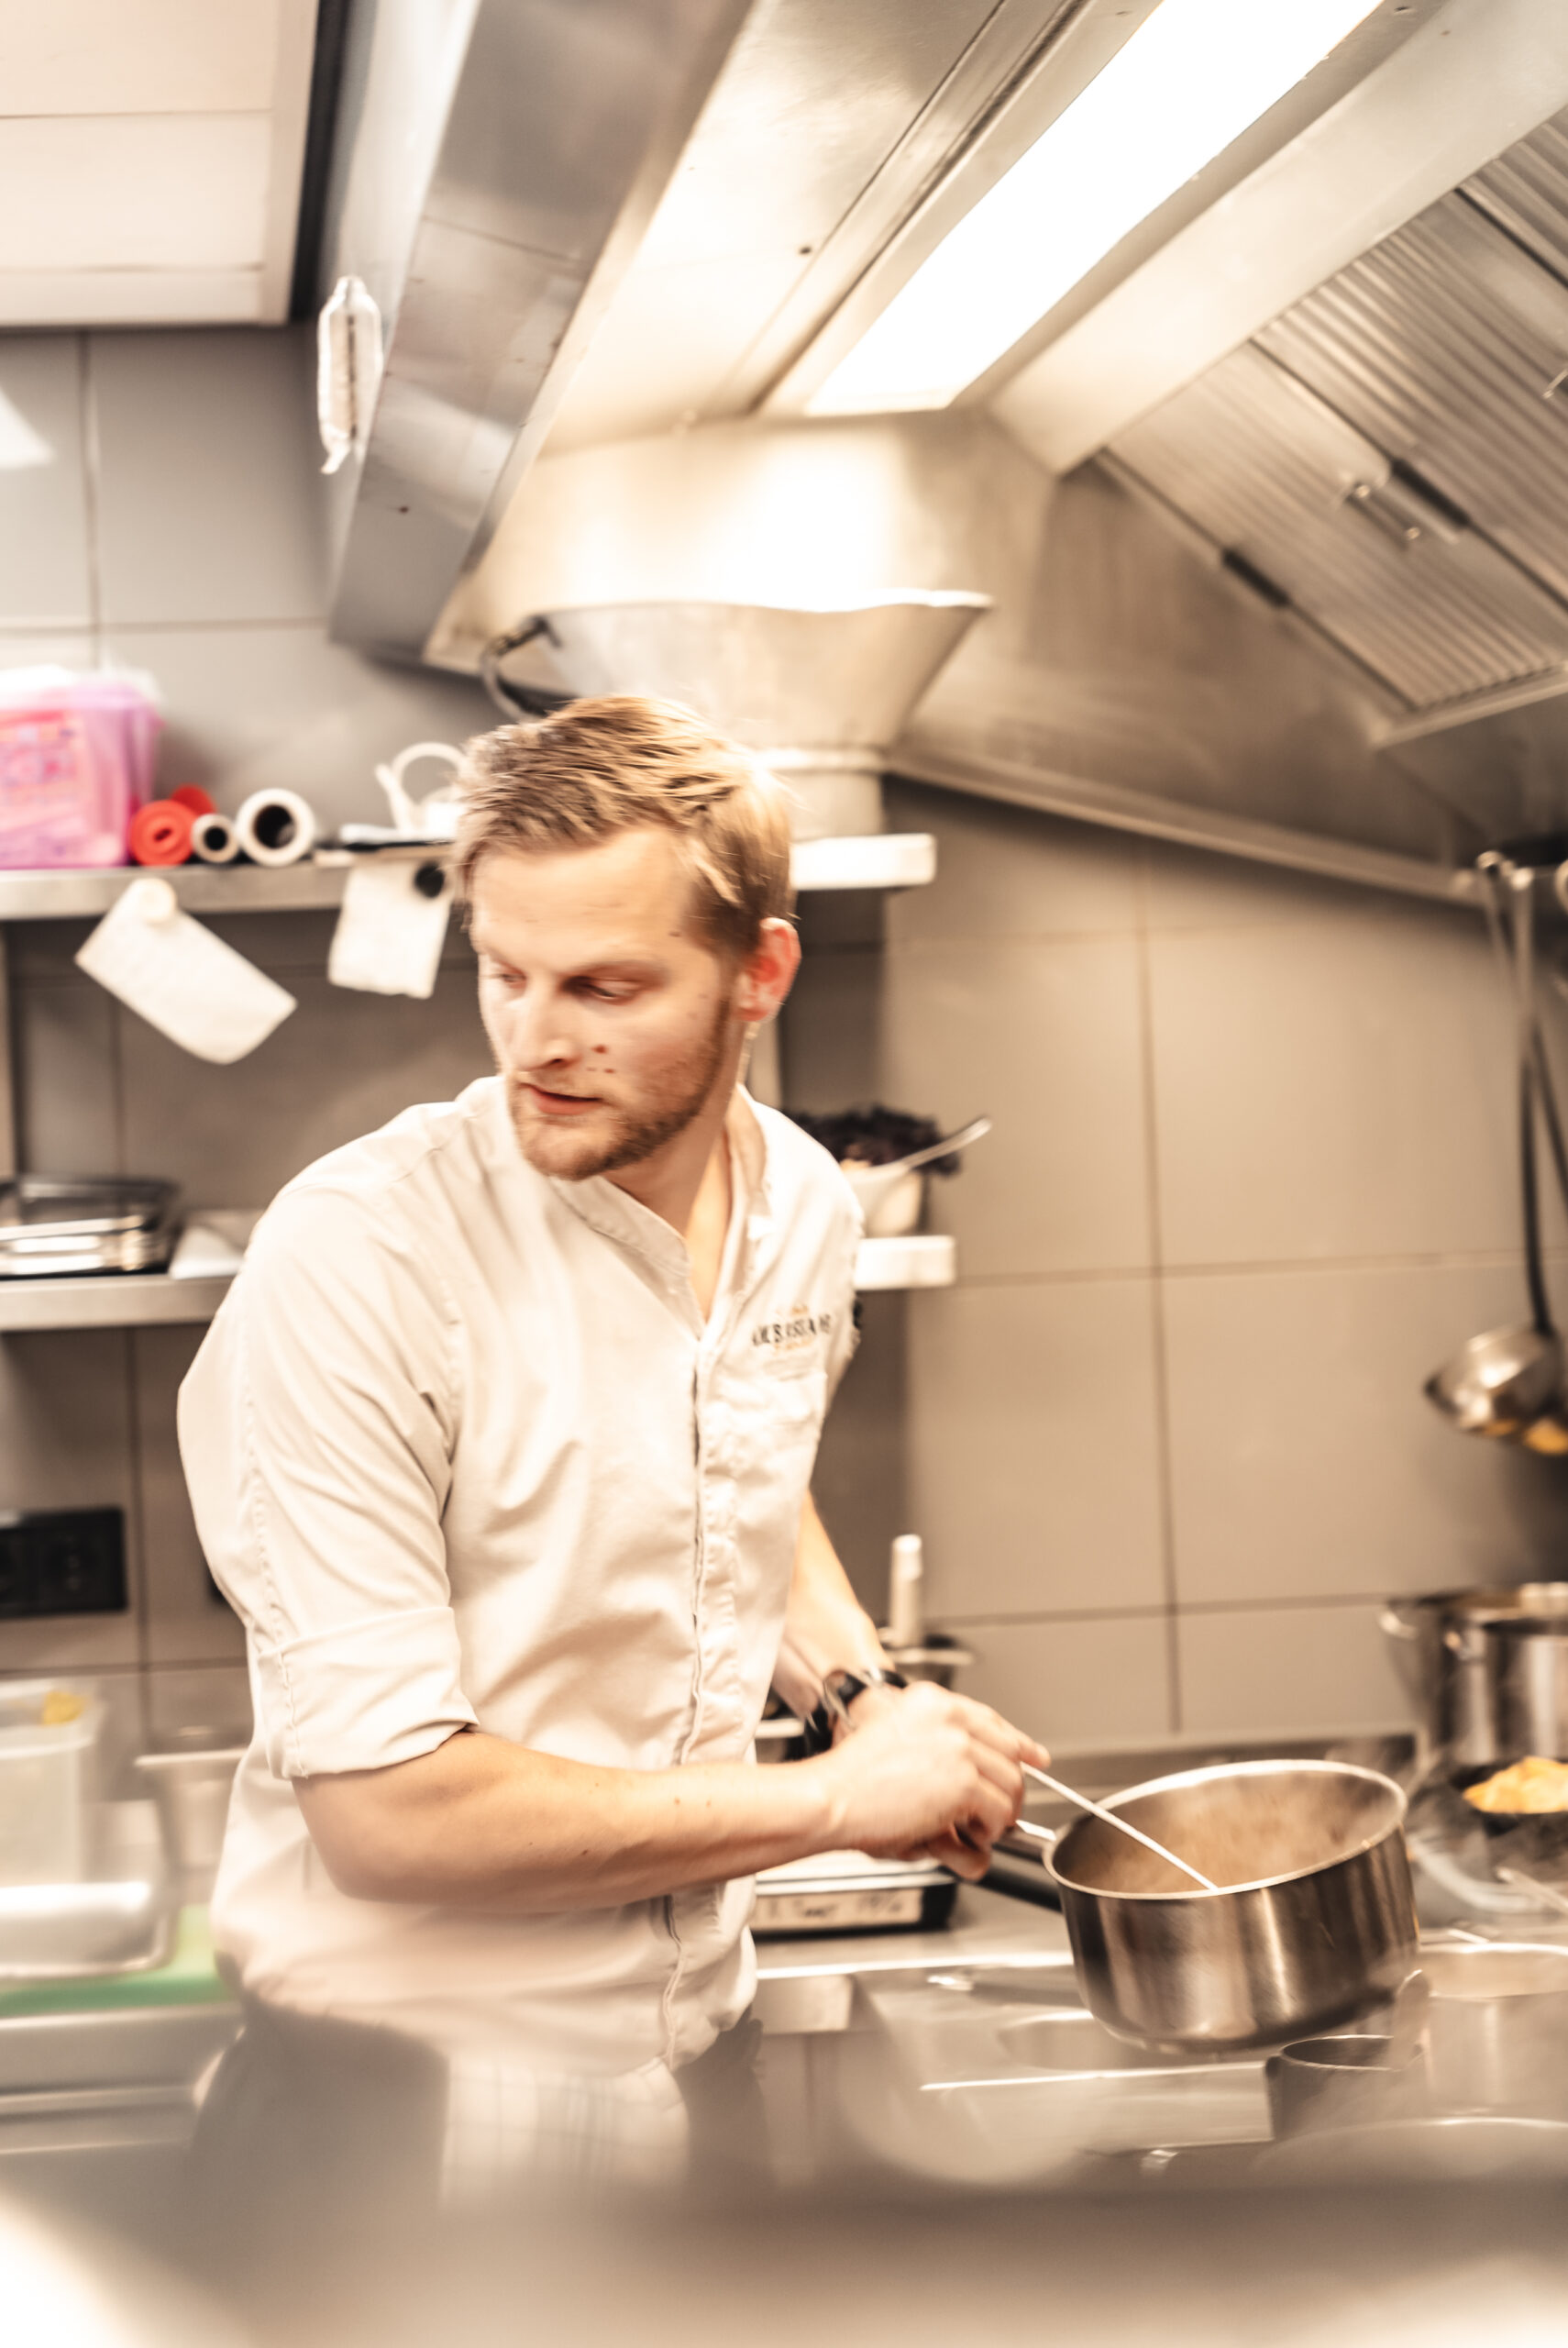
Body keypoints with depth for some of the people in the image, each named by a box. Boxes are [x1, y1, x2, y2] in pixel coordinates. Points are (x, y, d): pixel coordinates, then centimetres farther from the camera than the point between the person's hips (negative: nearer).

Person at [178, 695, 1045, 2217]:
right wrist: (836, 1801, -18)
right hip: (409, 2096, -6)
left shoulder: (800, 1206, -2)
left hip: (698, 2045, 6)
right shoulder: (356, 1261, -22)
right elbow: (387, 1808, -25)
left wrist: (866, 1691, 0)